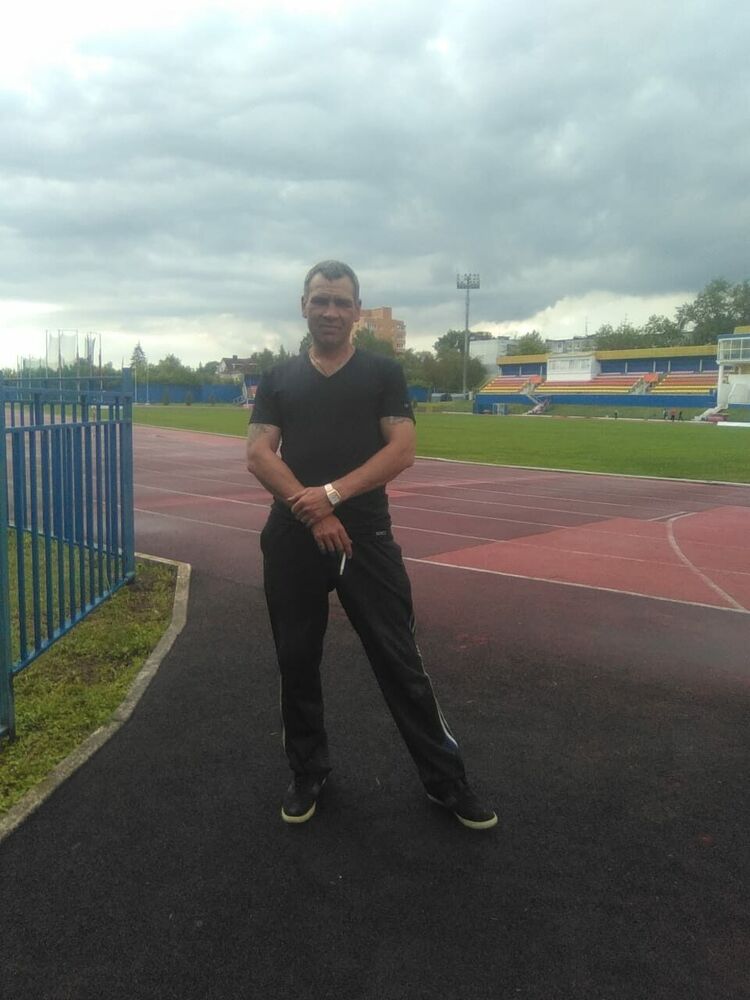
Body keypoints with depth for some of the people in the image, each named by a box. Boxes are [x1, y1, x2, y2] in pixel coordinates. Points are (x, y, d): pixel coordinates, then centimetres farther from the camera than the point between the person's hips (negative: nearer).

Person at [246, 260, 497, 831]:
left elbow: (402, 449, -6)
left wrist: (333, 493, -18)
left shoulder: (384, 373, 7)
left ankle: (446, 779, 16)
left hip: (367, 536, -2)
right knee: (297, 661, 11)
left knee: (401, 660, 1)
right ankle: (308, 773, 30)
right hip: (292, 539, 2)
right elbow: (258, 454, -1)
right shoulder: (278, 380, 12)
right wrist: (310, 509, -15)